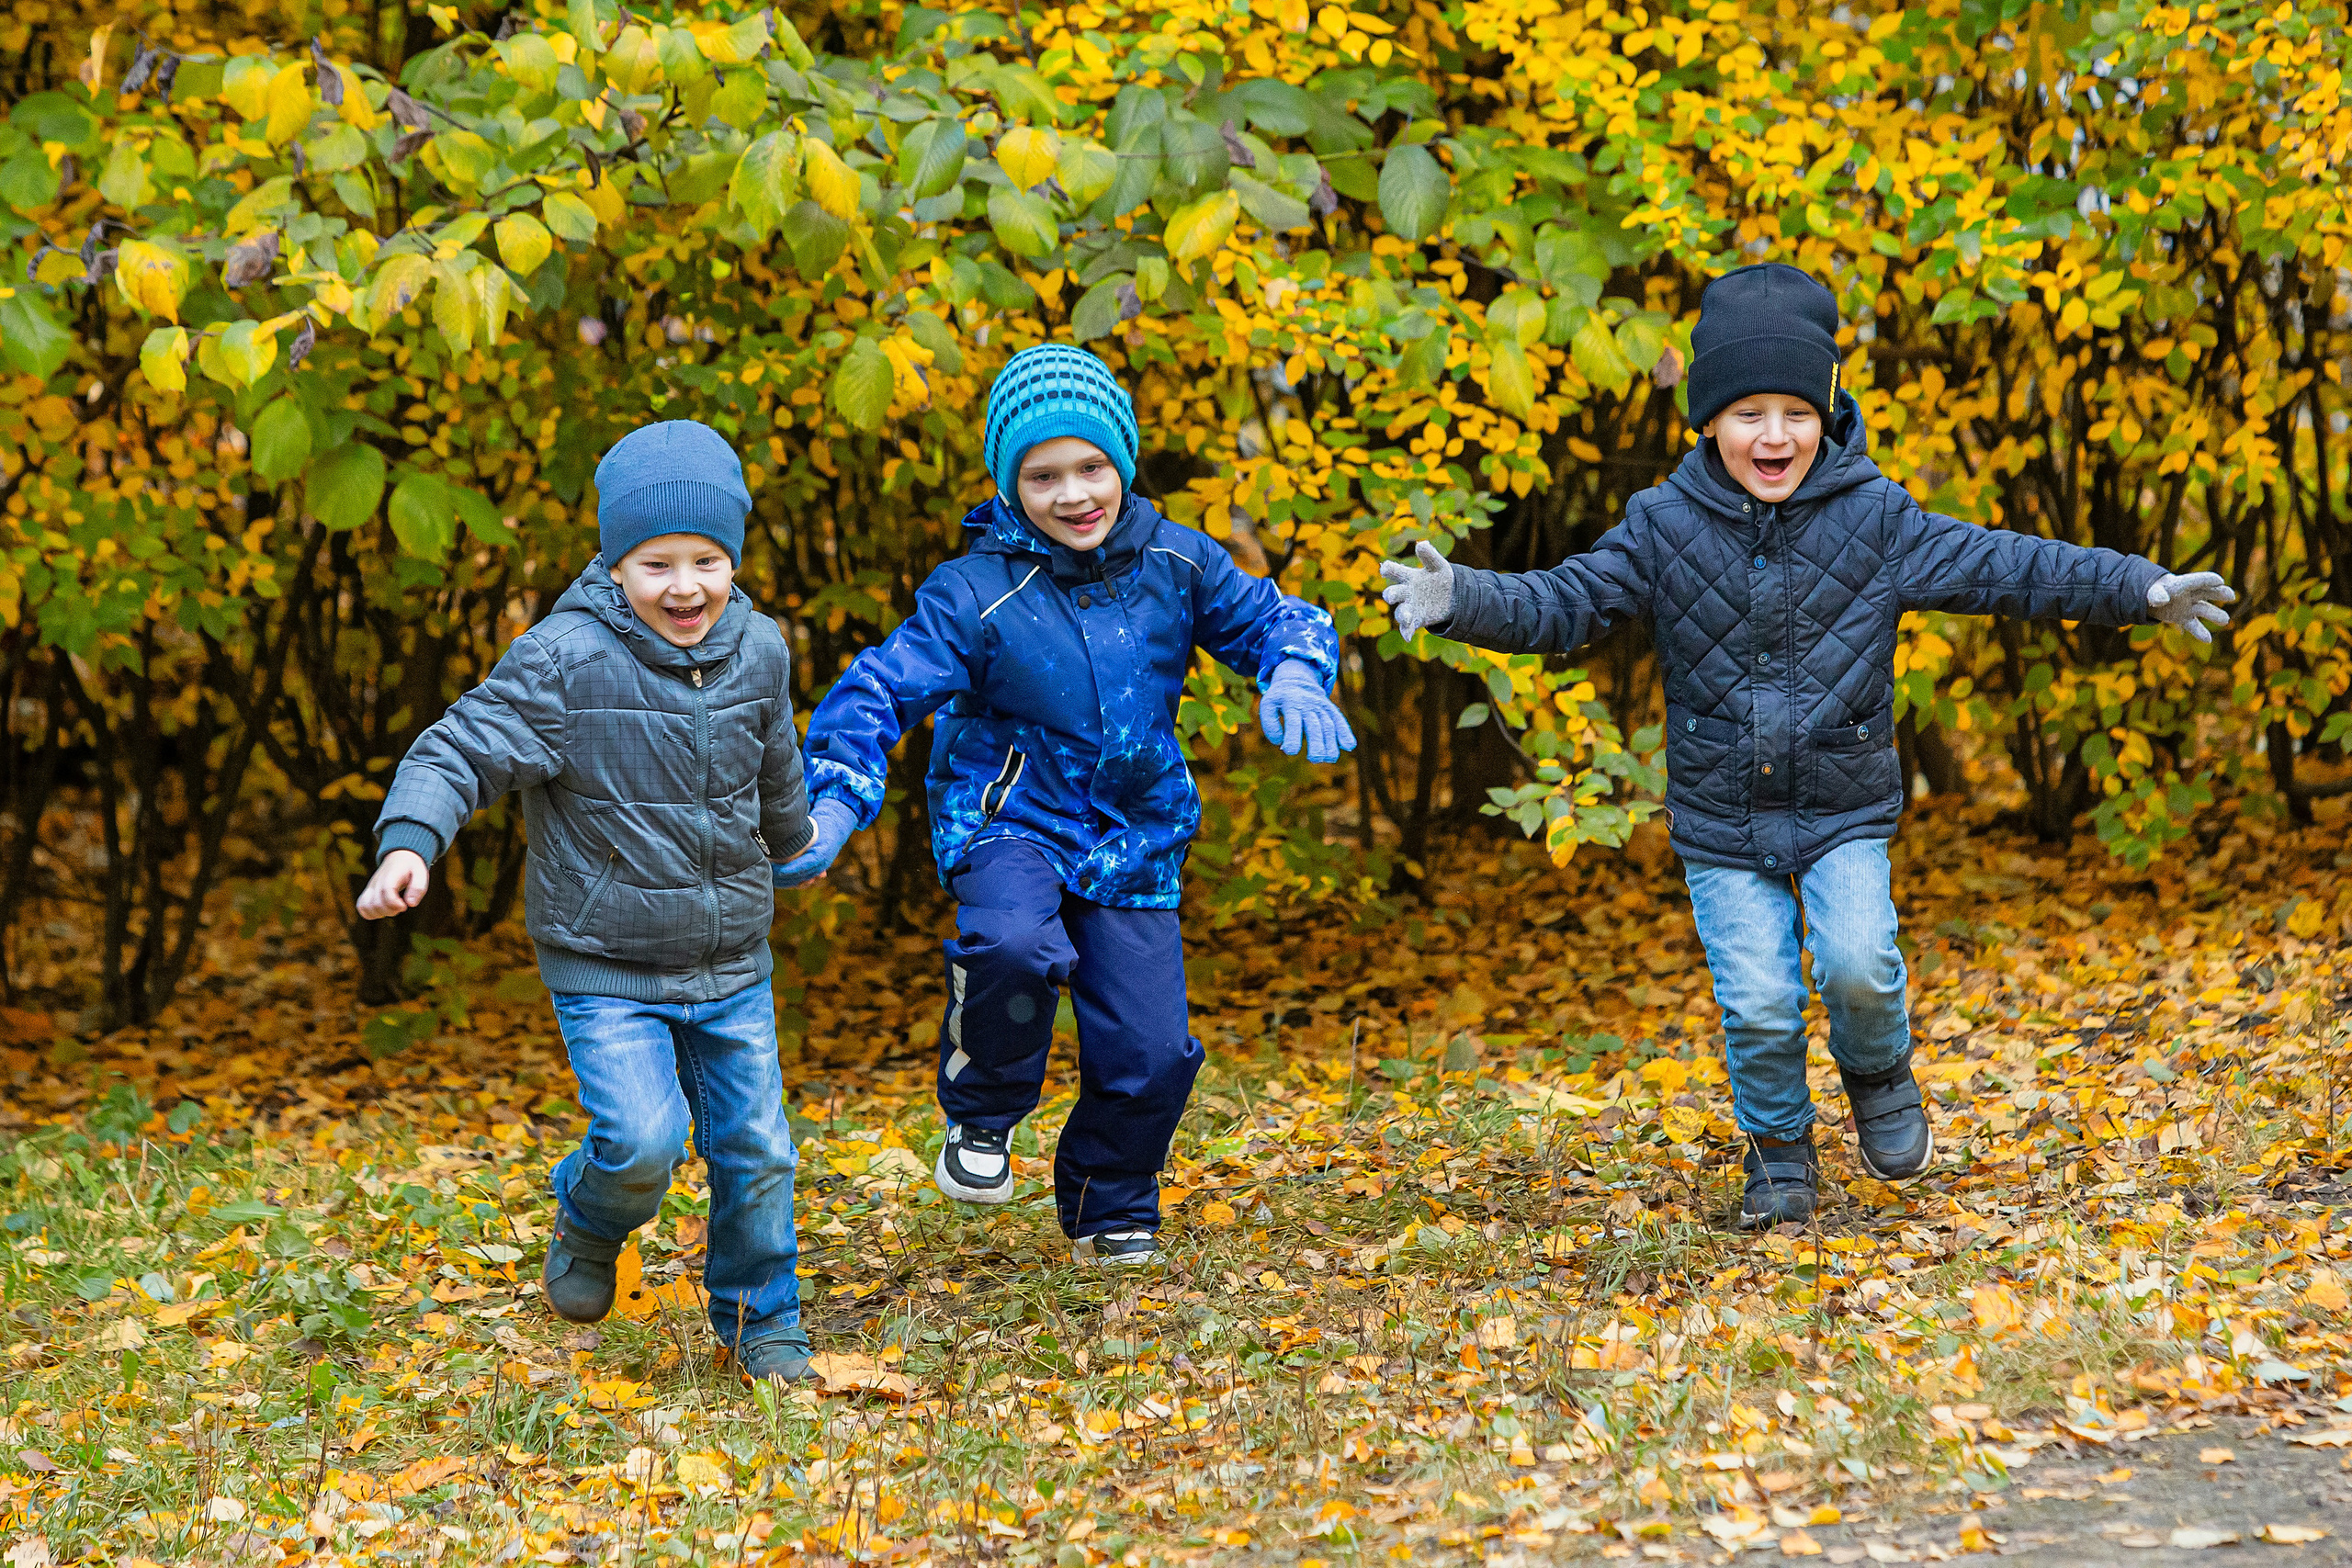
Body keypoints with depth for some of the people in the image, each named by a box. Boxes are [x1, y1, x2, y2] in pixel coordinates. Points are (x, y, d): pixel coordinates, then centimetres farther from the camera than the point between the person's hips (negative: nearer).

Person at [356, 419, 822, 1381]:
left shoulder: (758, 653, 2)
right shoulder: (563, 662, -16)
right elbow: (462, 750, -19)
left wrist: (792, 843, 41)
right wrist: (409, 843, -37)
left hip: (733, 967, 5)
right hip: (605, 968, -5)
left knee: (754, 1150, 7)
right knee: (641, 1139, -19)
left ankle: (760, 1320, 30)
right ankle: (588, 1226, 16)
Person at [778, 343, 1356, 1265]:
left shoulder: (1175, 564, -2)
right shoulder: (975, 595, -13)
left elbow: (1273, 619, 8)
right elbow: (874, 695, -14)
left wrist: (1293, 678, -16)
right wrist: (831, 814, -28)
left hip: (1133, 841, 3)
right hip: (1009, 819, -3)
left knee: (1149, 1055, -3)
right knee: (1013, 945, -36)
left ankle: (1111, 1208, 28)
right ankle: (983, 1113, -5)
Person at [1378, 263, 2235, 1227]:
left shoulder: (1875, 520, -7)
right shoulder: (1664, 529, -6)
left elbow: (2002, 567, -5)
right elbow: (1564, 603, -7)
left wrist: (2141, 590, -11)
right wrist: (1459, 601, -25)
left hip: (1845, 807, 0)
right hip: (1721, 820, 0)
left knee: (1858, 966, -18)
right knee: (1758, 1004, -5)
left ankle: (1878, 1074, 16)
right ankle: (1779, 1150, 22)